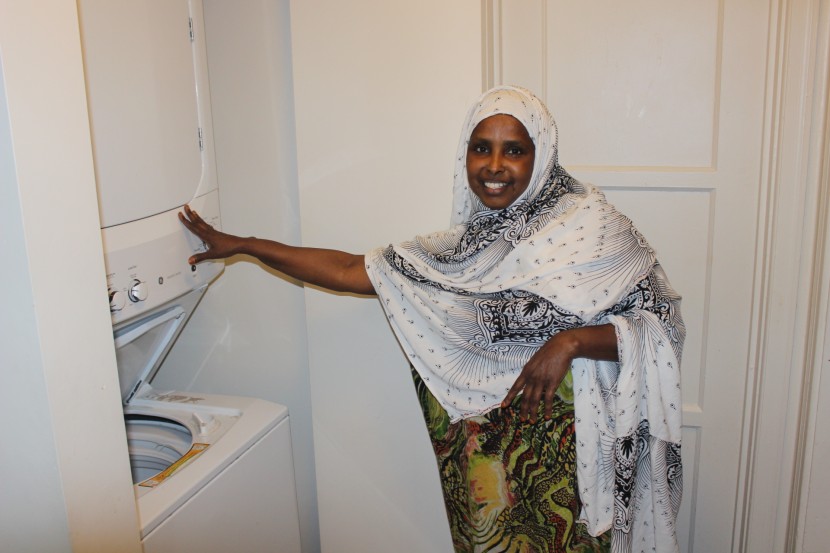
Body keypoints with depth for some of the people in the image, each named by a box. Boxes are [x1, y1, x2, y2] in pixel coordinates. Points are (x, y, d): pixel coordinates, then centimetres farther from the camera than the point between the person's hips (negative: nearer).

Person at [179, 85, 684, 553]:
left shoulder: (590, 225, -8)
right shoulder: (458, 248, 5)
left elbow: (659, 325, -8)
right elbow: (351, 271, 6)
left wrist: (572, 341, -25)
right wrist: (241, 244, 6)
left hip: (563, 450, -3)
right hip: (481, 449, 4)